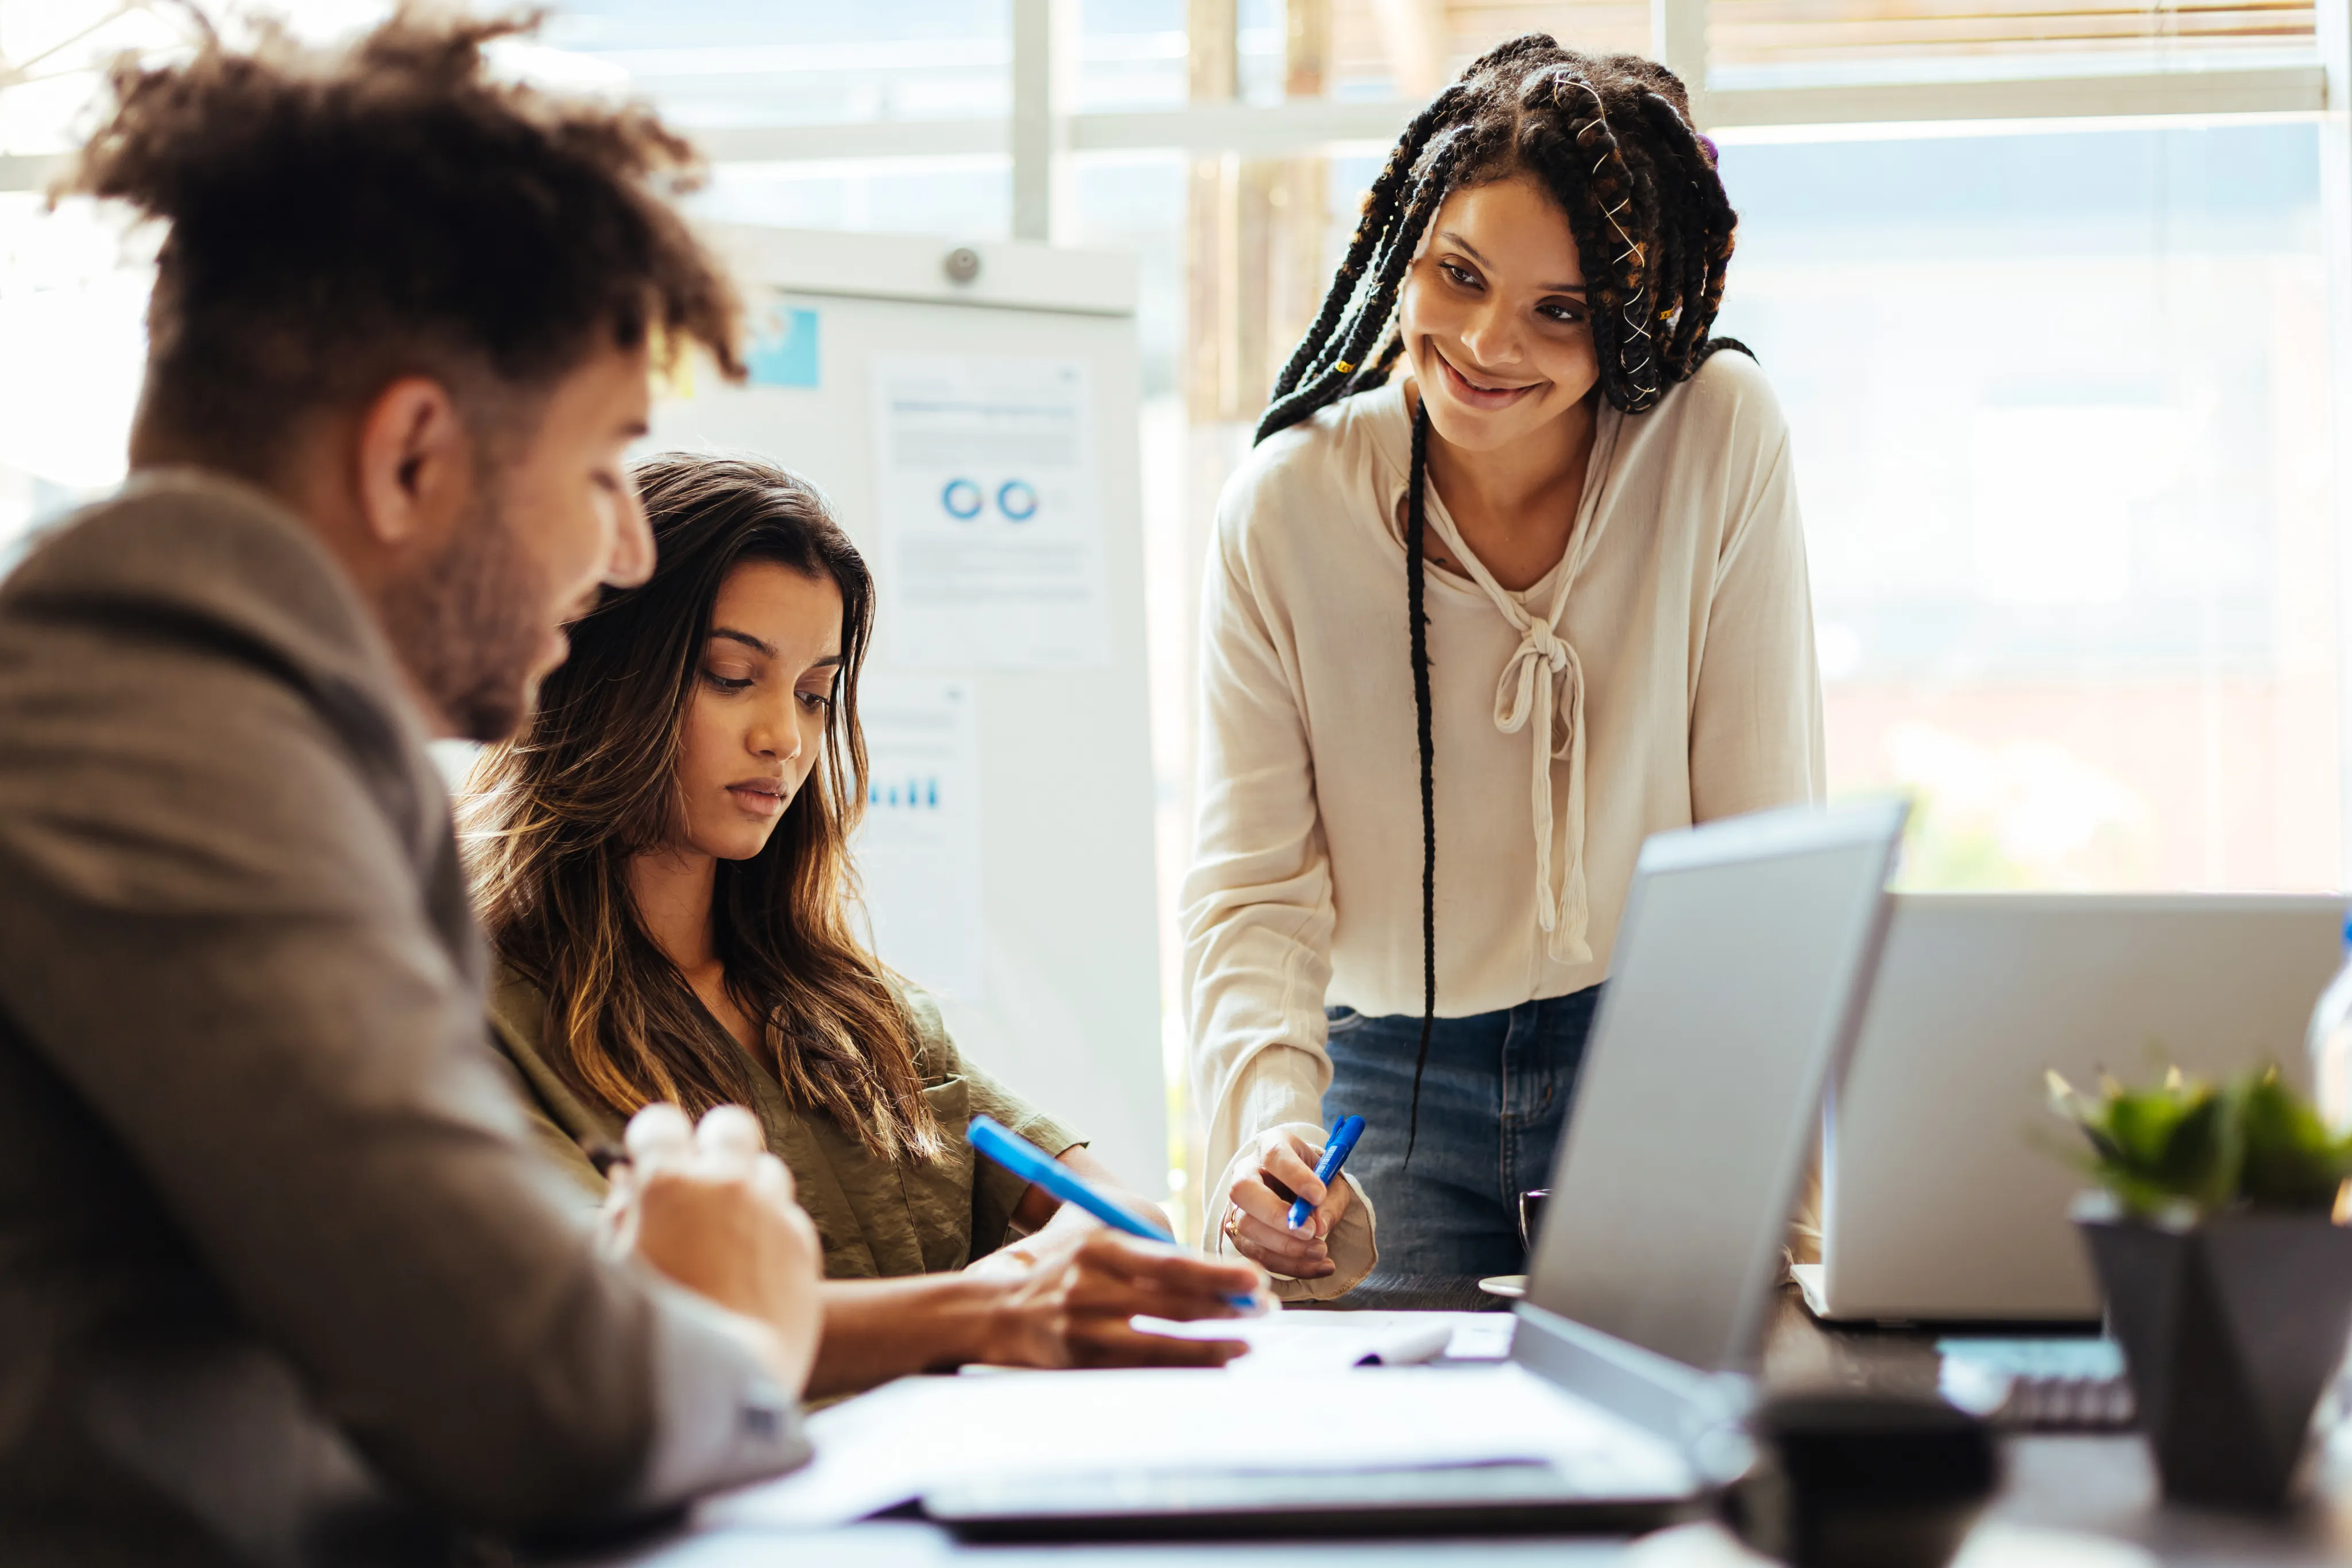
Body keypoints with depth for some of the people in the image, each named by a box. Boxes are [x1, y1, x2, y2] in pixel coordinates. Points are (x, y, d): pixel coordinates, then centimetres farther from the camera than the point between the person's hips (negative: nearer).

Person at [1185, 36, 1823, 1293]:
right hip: (1392, 1082, 1)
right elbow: (1254, 892, -10)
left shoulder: (1721, 439, -11)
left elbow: (1767, 840, -8)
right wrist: (1273, 1125, -29)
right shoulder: (1285, 507, -9)